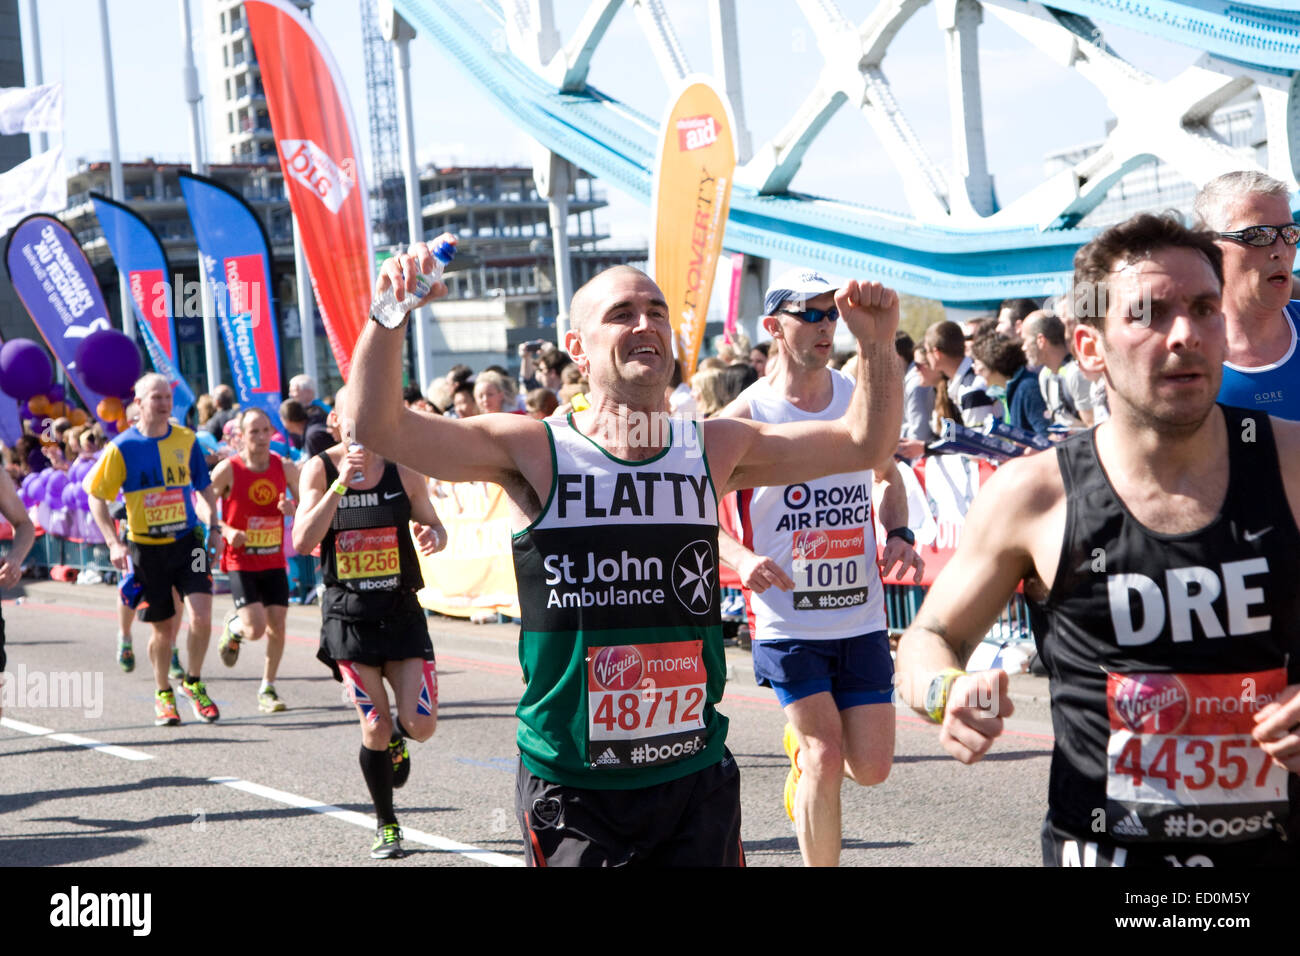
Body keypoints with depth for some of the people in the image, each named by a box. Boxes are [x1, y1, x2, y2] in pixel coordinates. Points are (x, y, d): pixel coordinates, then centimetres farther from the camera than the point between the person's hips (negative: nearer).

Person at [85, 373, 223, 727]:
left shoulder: (186, 440, 2)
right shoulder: (122, 447, -7)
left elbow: (203, 486, 16)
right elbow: (96, 496, -1)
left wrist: (212, 520, 0)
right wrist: (114, 544, -9)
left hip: (186, 541, 1)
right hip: (146, 548, -1)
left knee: (201, 615, -15)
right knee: (161, 627, 7)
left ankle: (193, 682, 9)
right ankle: (163, 695, 30)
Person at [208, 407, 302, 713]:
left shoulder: (286, 468, -1)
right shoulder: (228, 470, -11)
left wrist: (293, 508, -13)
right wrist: (226, 530, -19)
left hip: (274, 560, 4)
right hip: (240, 561, -3)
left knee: (277, 625, 0)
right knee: (255, 628, -14)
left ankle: (267, 690, 17)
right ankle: (232, 628, 23)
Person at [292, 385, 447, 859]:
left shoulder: (403, 469, 1)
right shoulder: (320, 469, -3)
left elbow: (434, 527, 11)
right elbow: (302, 542, -14)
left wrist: (433, 536, -14)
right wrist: (341, 483, -22)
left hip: (401, 610, 1)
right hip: (348, 614, -1)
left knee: (421, 724, -7)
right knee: (375, 725, -3)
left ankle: (397, 744, 32)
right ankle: (386, 826, 17)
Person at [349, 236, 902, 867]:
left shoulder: (713, 452, 6)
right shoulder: (534, 454, -5)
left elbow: (864, 444, 10)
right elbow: (380, 429, -15)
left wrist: (877, 345, -6)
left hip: (696, 779, 3)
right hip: (569, 788, -3)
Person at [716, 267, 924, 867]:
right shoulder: (745, 418, -8)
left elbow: (888, 477, 21)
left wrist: (897, 535, 2)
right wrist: (742, 559, -21)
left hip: (861, 616, 4)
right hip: (787, 619, -4)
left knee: (871, 767, 3)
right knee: (826, 759, -12)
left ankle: (801, 749, 37)